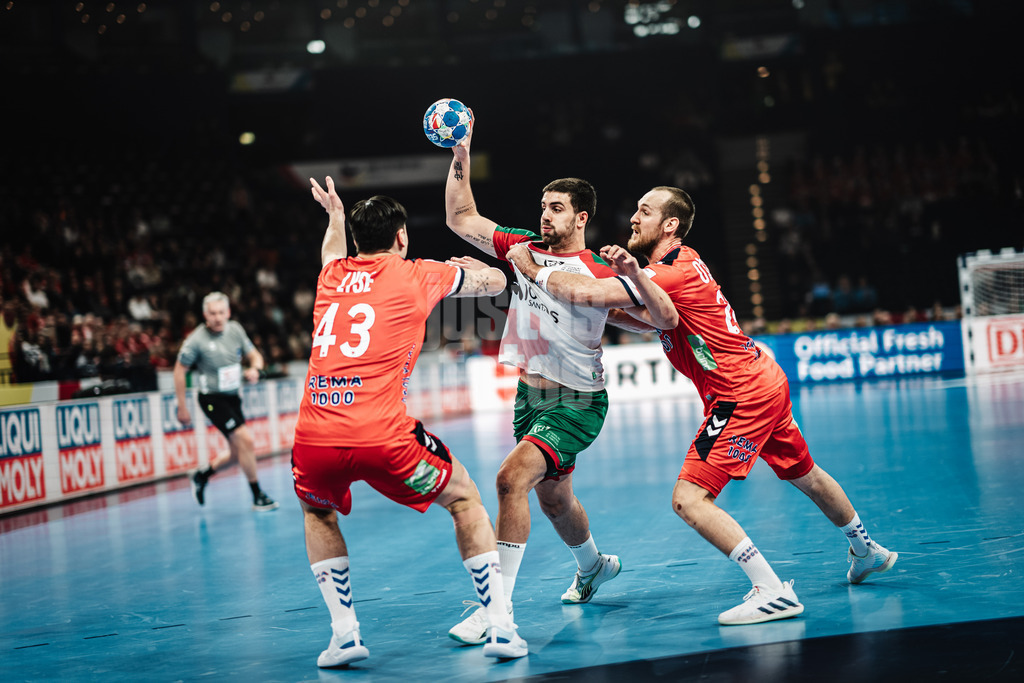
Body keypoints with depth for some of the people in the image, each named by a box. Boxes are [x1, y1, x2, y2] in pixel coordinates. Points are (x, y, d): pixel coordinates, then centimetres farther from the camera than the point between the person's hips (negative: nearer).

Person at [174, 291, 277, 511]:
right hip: (212, 399, -7)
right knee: (246, 441, -17)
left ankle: (202, 476, 39)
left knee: (236, 452, 14)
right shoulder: (196, 340, -15)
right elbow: (179, 370, -6)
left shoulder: (235, 330, -1)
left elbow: (254, 355, 9)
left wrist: (255, 369, -15)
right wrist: (182, 407, -5)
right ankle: (258, 496, -6)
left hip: (233, 397, 7)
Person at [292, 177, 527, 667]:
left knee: (318, 514, 34)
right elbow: (495, 281, 27)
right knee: (465, 500, 21)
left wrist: (335, 216, 66)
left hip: (313, 437, 3)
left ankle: (344, 633, 18)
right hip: (383, 437, -3)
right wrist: (467, 265, 49)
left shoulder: (331, 276, 21)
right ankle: (500, 627, 13)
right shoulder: (418, 275, 11)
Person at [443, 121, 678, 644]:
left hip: (577, 401, -7)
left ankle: (497, 607, -23)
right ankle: (593, 566, 52)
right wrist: (460, 157, -2)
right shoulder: (524, 249, 4)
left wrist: (635, 272, -30)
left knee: (512, 478, -26)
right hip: (530, 394, 7)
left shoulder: (598, 273, -11)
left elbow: (666, 316, -15)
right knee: (552, 497, 22)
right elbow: (461, 218, 7)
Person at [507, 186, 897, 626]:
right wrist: (630, 275, 5)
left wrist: (531, 270, -14)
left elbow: (586, 292, -27)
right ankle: (866, 552, 50)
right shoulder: (684, 259, 8)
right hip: (765, 381, 10)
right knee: (805, 476, 29)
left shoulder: (670, 274, -20)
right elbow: (654, 318, 19)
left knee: (689, 498, -14)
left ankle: (772, 591, -15)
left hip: (741, 397, -10)